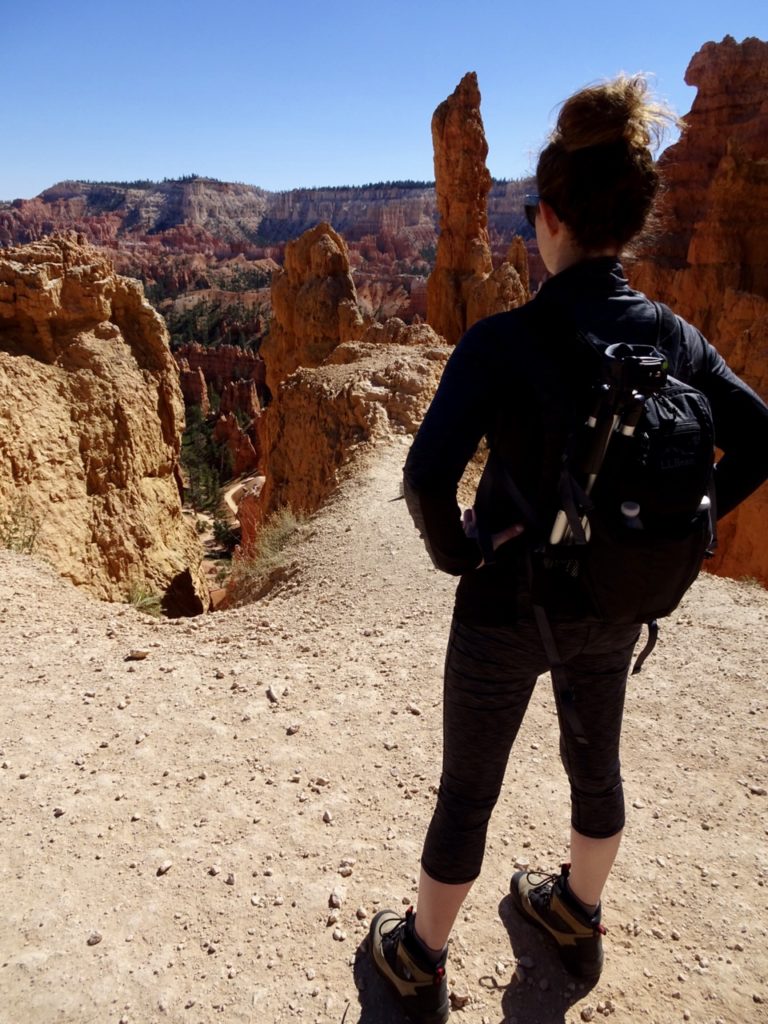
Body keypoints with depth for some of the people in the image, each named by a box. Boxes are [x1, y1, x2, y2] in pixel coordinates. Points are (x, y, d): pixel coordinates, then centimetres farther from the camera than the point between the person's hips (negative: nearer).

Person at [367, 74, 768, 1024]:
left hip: (509, 607, -5)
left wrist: (457, 554, -13)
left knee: (466, 791, 15)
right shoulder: (674, 336, -7)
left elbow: (428, 476, -33)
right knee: (595, 762, 28)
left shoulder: (504, 340, -24)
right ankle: (577, 920, 55)